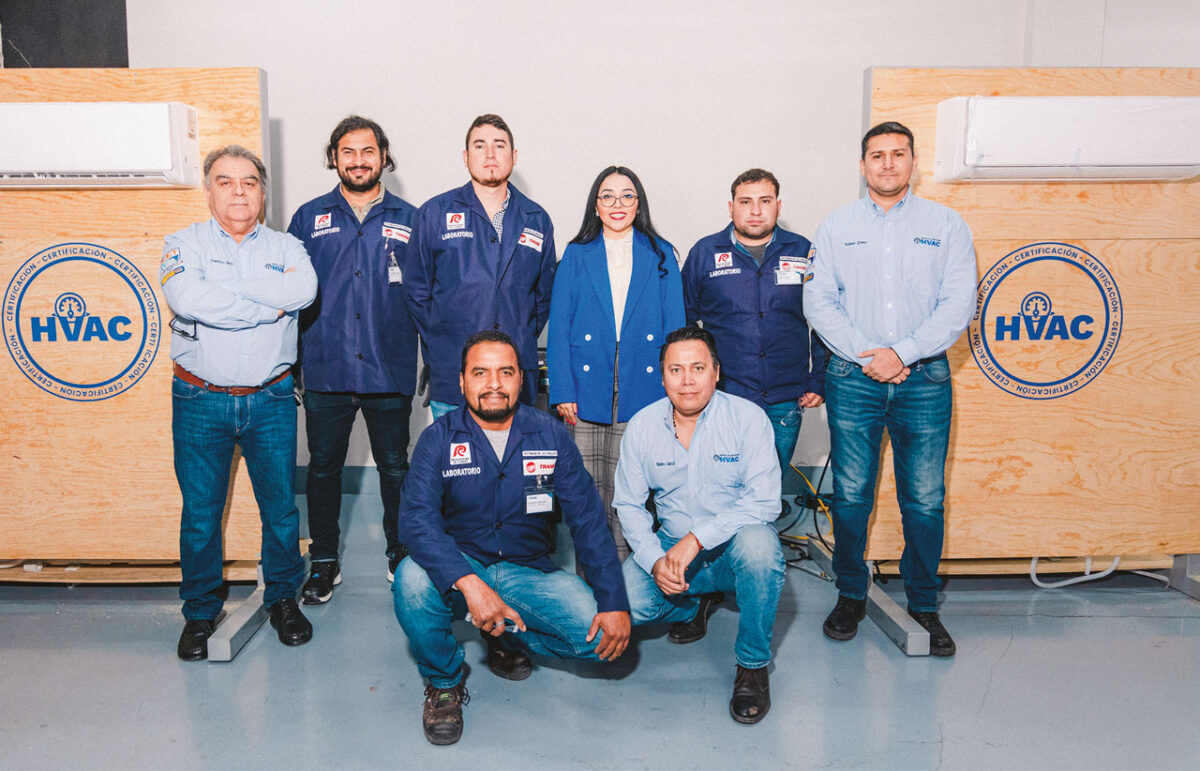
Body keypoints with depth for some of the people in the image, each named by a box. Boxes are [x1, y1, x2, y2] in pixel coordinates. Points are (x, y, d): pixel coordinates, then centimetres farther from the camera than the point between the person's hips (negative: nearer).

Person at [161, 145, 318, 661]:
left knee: (281, 508, 9)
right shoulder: (185, 244, 2)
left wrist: (227, 290, -16)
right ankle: (200, 612, 26)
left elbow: (305, 289, -17)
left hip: (270, 400, 1)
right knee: (200, 515, 8)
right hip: (201, 401, -1)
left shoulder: (284, 247, 6)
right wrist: (270, 305, -15)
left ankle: (282, 597, 29)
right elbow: (187, 299, -20)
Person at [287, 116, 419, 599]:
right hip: (325, 372, 1)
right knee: (323, 467, 9)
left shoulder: (409, 220, 6)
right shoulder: (310, 218, 8)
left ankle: (401, 555, 26)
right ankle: (324, 561, 24)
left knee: (395, 467, 9)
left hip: (391, 372, 0)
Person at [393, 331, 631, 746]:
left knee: (597, 629, -22)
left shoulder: (550, 435, -3)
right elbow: (416, 518, -20)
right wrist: (470, 584, -36)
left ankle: (507, 637, 10)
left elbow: (588, 520, -4)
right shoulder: (438, 439, -7)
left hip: (528, 571, 1)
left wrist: (614, 602, -16)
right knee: (412, 579, -33)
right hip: (460, 568, -1)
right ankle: (444, 679, -2)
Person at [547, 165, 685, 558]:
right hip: (588, 389, 0)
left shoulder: (660, 255, 9)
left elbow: (674, 327, 7)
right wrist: (563, 392, -4)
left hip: (642, 390, 0)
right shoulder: (577, 255, 9)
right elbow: (559, 327, 5)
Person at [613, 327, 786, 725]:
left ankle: (753, 665, -14)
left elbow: (764, 501, -19)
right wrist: (654, 560, -15)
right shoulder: (641, 427, -3)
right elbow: (629, 505, 2)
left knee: (758, 543, -37)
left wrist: (697, 538, -28)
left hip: (732, 547, -3)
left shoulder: (747, 418, -12)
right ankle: (694, 606, 14)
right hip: (671, 547, 3)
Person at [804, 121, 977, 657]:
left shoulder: (946, 225, 8)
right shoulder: (836, 227, 10)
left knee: (925, 500, 2)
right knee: (850, 495, 3)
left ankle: (923, 606, 18)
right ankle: (851, 596, 20)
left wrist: (902, 353, -12)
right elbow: (819, 302, 2)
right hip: (853, 378, 0)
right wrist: (867, 355, -9)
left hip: (924, 378, 0)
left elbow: (958, 304, -1)